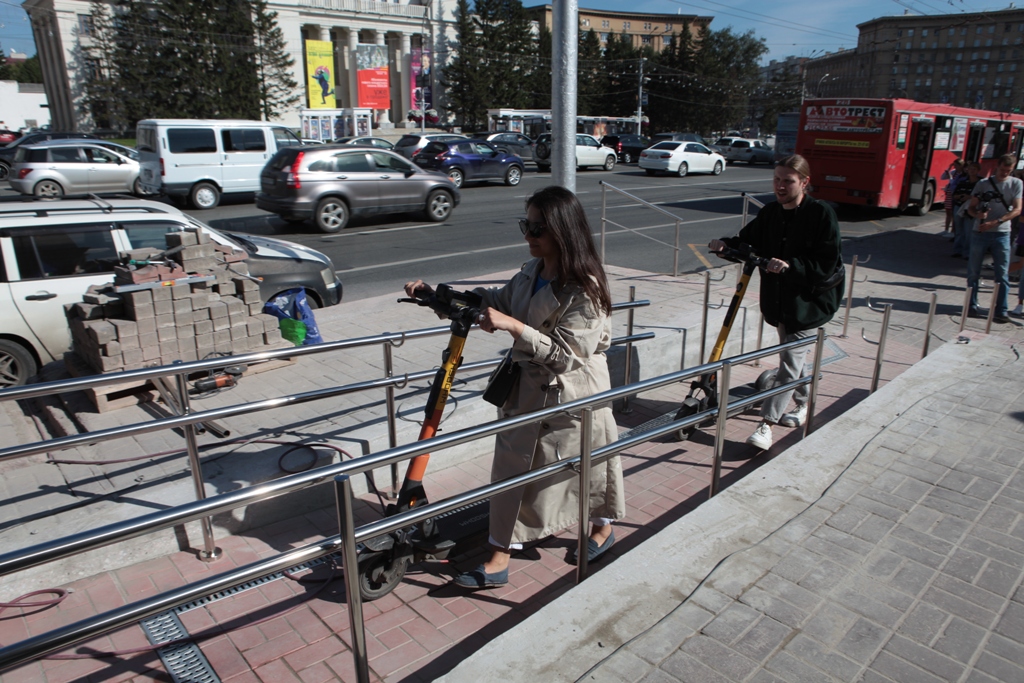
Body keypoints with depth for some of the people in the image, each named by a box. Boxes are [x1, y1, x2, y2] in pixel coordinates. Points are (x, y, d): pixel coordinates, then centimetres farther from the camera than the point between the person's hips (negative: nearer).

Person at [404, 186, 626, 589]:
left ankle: (602, 529, 45)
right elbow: (502, 300, 14)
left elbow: (564, 355, -27)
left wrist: (514, 327, -33)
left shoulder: (584, 289, -25)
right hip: (527, 387, 7)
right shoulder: (533, 270, -1)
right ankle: (498, 560, 21)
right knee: (512, 469, 9)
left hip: (572, 394, -7)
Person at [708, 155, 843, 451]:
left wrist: (791, 266, -32)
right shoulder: (770, 212, 3)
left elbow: (827, 265, -19)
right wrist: (727, 244, -9)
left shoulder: (821, 214, -16)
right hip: (779, 299, 7)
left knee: (790, 361, -8)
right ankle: (803, 403, 42)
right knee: (794, 357, 22)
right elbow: (749, 240, 12)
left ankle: (767, 422, -7)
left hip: (810, 301, -7)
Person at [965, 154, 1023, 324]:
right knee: (973, 273, 5)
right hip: (979, 233, 1)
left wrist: (995, 222, -17)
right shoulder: (983, 183, 6)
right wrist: (977, 214, -16)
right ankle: (972, 306, 17)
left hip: (1001, 234, -1)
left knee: (1001, 275, -1)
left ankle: (1001, 311, 3)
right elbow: (971, 208, 7)